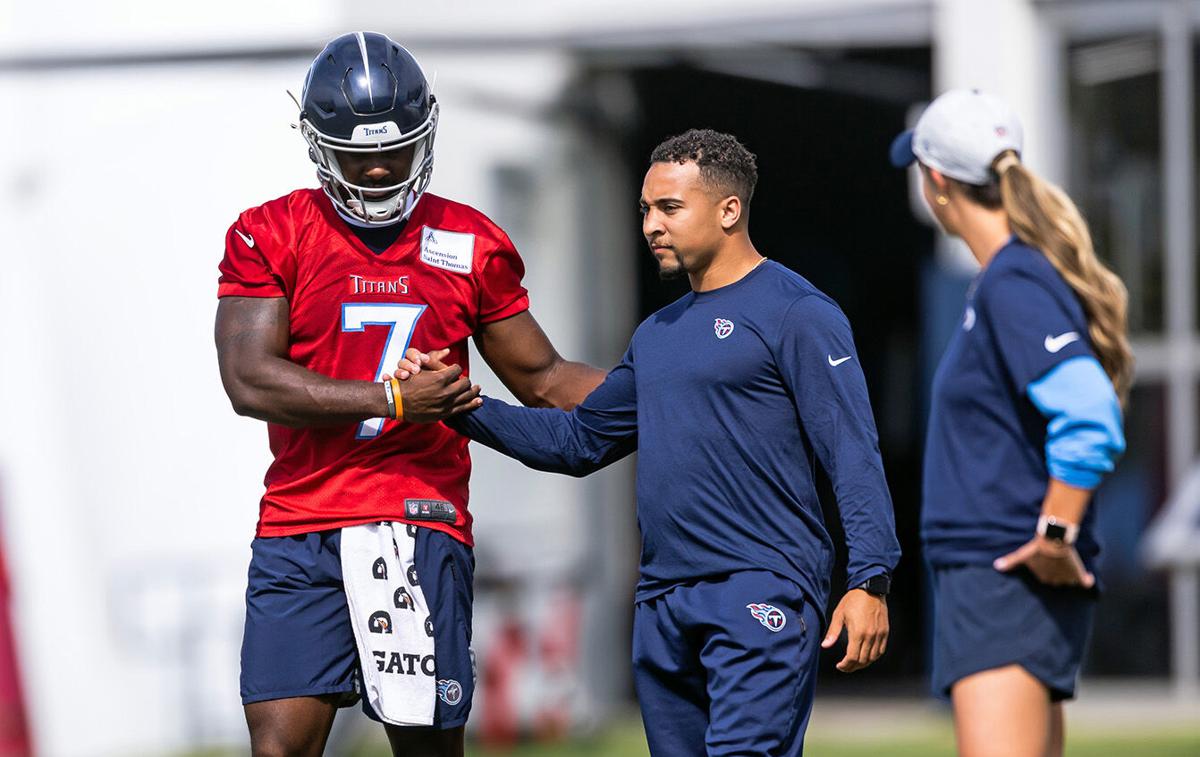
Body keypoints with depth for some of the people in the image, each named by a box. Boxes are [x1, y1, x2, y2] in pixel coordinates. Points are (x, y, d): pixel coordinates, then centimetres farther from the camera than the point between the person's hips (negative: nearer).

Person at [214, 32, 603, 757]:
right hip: (300, 528, -1)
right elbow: (250, 382, -9)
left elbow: (542, 378, 18)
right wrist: (393, 400, -15)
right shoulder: (271, 236, 3)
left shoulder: (471, 246, 9)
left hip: (421, 527, 1)